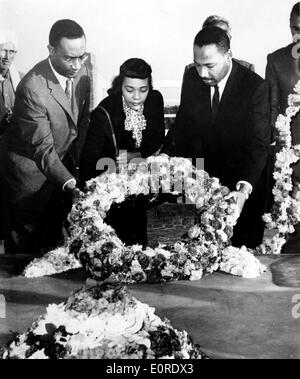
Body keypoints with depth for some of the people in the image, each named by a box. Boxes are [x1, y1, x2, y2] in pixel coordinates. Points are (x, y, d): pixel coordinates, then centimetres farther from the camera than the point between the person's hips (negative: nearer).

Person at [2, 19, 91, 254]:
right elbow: (43, 149, -27)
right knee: (25, 241, 9)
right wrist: (70, 183, -36)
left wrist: (77, 160, 3)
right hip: (32, 167, -6)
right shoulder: (32, 88, -29)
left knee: (54, 234, 18)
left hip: (64, 162, 6)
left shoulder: (82, 71, -7)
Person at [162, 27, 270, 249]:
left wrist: (244, 189, -35)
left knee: (243, 247, 11)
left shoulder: (255, 87, -18)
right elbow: (183, 126, 4)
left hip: (241, 187, -3)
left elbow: (259, 145, -21)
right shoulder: (192, 79, -5)